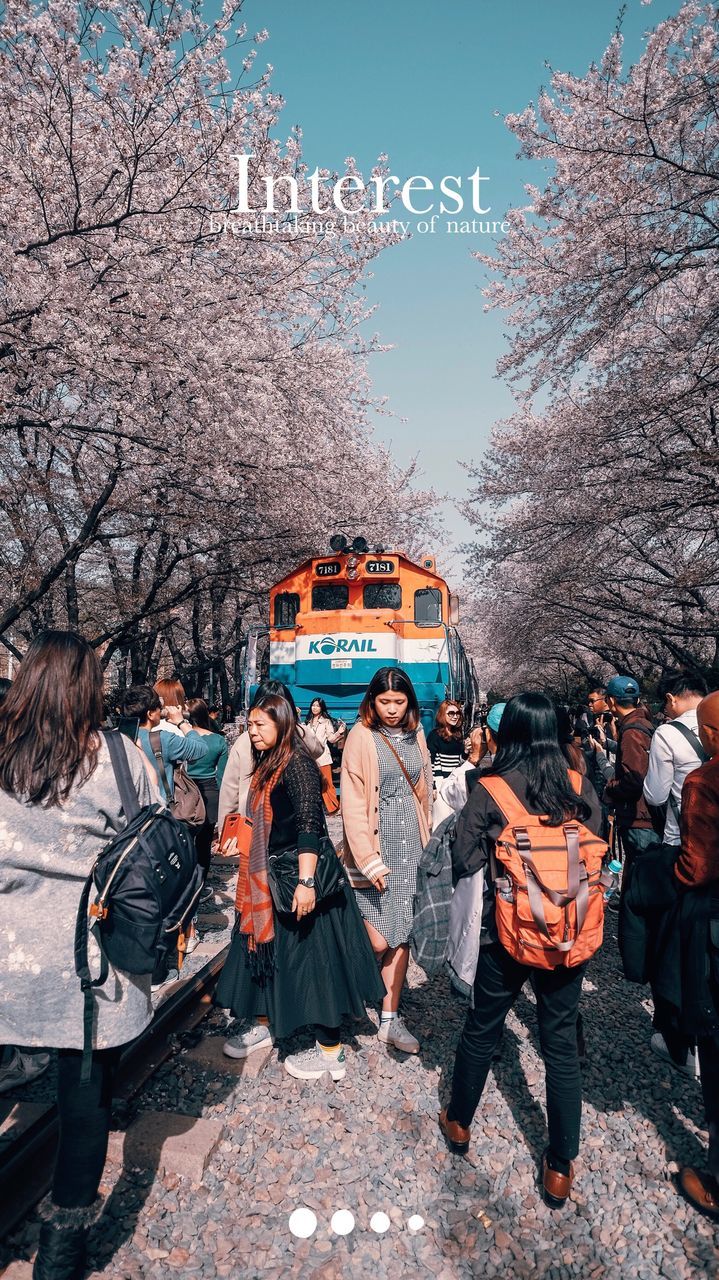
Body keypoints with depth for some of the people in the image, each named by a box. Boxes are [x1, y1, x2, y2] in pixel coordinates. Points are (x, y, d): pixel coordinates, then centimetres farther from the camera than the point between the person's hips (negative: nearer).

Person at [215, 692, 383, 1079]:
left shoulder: (297, 764, -19)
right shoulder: (267, 766, 9)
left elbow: (309, 825, -26)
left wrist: (305, 882, -31)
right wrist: (255, 878, 22)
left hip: (300, 876, -9)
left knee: (312, 958, 3)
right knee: (265, 949, 19)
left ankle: (330, 1049, 18)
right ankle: (263, 1023, 39)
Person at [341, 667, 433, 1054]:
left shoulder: (415, 735, 6)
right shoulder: (361, 736, -10)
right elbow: (352, 804, -13)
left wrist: (428, 841, 9)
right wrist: (369, 860, -16)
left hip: (411, 847, 5)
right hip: (375, 848, -5)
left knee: (402, 936, 10)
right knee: (378, 940, -2)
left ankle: (390, 1020, 26)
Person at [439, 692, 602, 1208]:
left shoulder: (489, 791, -15)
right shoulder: (582, 789, -7)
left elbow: (463, 862, -9)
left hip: (506, 933, -1)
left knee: (481, 1030, 20)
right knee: (562, 1044, 17)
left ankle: (459, 1122, 42)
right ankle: (560, 1167, 29)